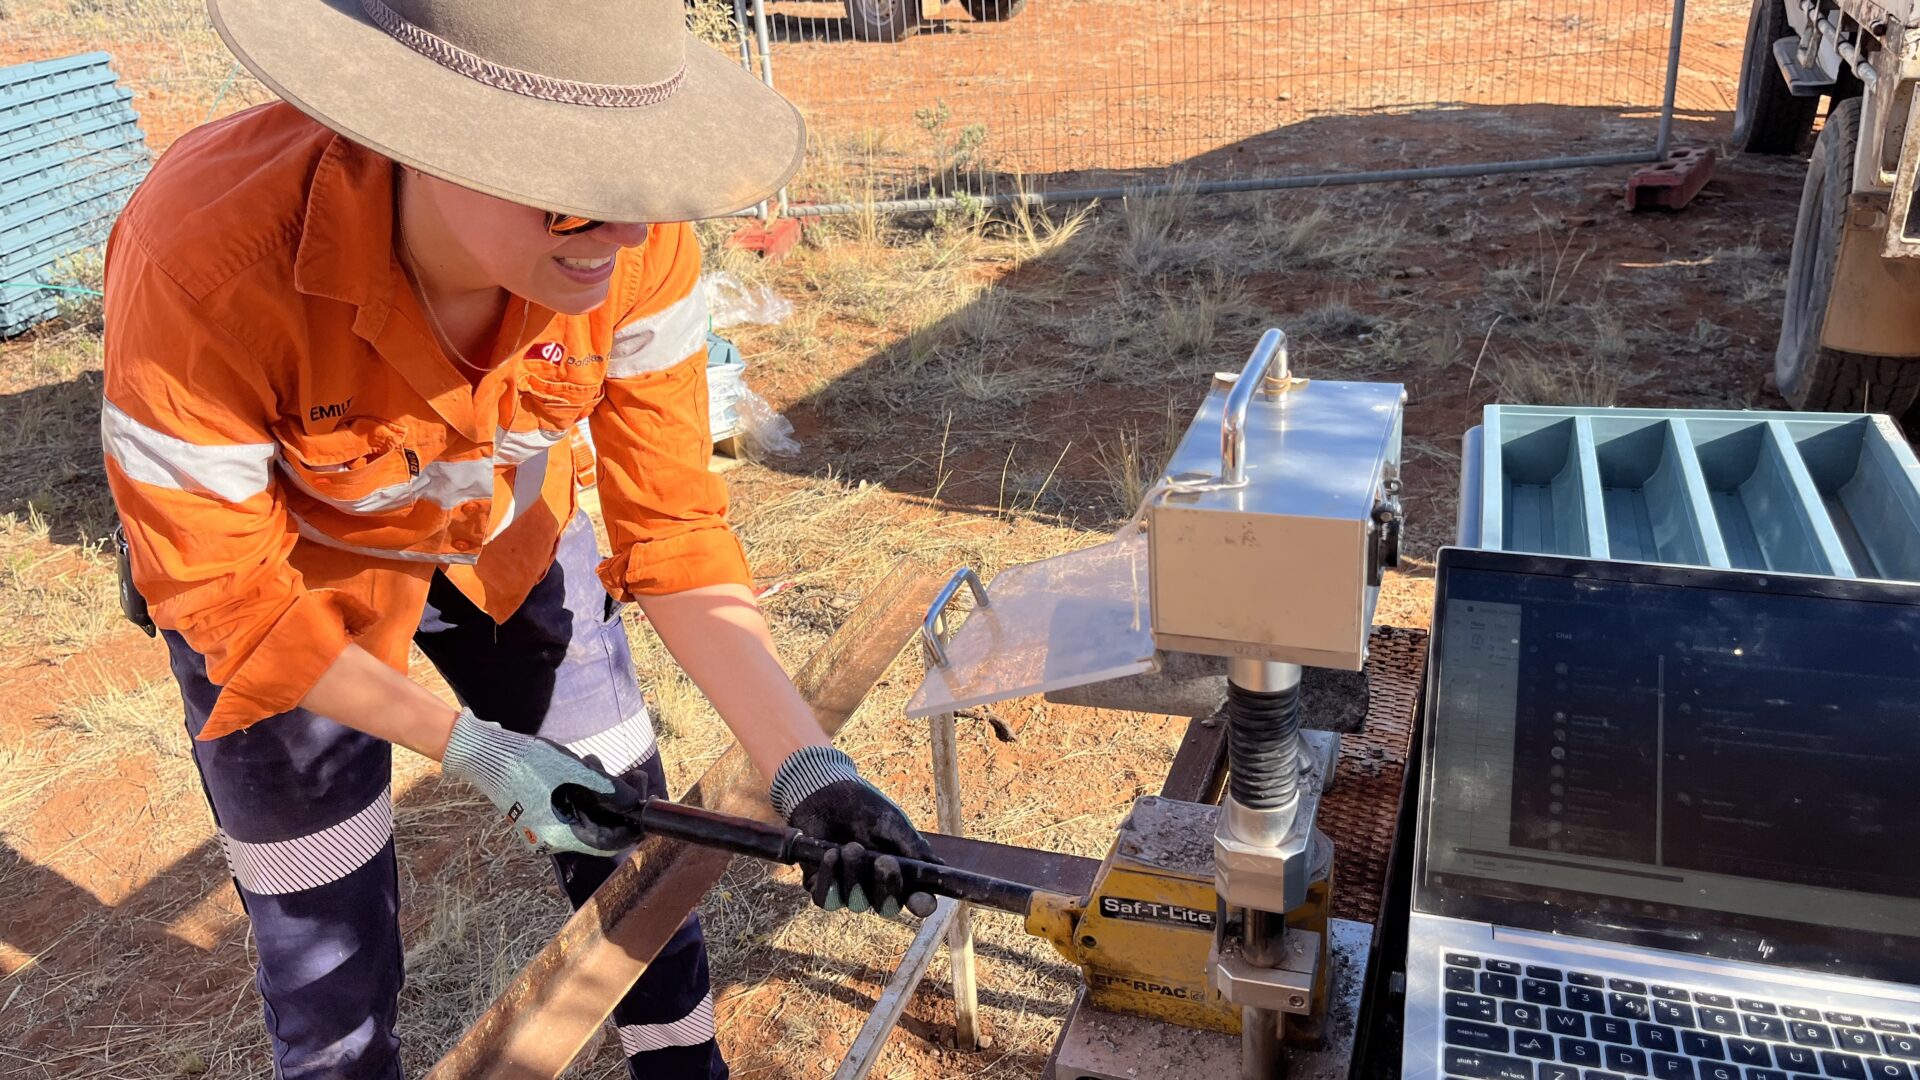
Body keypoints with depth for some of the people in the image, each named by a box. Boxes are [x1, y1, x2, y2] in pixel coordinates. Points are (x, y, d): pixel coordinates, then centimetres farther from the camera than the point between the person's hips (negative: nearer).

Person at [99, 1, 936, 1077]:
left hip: (510, 540, 3)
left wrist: (804, 765, -28)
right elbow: (226, 605, -24)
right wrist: (474, 749, -22)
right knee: (331, 951, 6)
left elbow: (674, 527, -19)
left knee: (630, 838, 12)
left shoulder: (639, 246, -29)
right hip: (284, 576, -2)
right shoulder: (205, 259, -38)